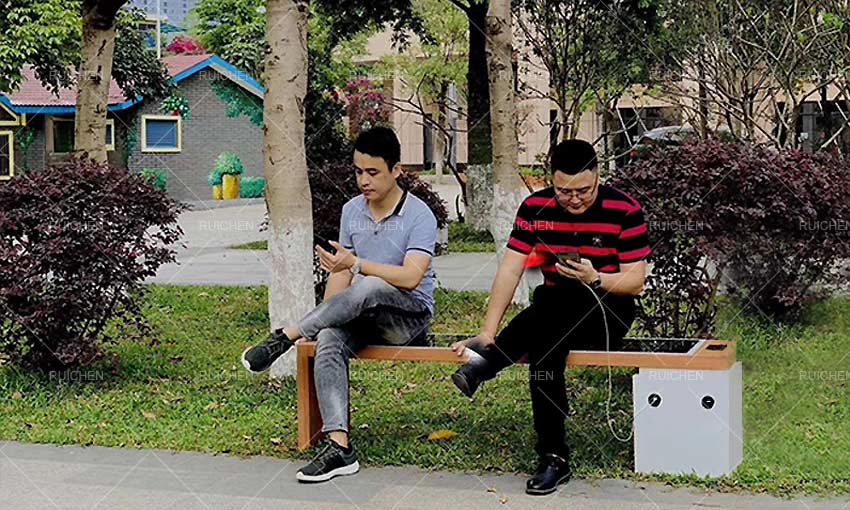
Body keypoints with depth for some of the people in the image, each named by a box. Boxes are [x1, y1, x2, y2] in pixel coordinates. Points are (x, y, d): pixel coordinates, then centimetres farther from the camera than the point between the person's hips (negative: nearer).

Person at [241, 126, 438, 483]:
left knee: (370, 287, -38)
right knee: (329, 340, -29)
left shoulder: (419, 216, -10)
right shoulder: (351, 210, 9)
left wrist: (356, 263, -32)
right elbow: (342, 273, 11)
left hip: (410, 316, -5)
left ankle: (287, 336, -25)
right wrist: (324, 316, -4)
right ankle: (338, 446, -38)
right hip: (365, 317, 5)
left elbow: (411, 277, -24)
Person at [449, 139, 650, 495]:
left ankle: (486, 363, -30)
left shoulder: (624, 210, -9)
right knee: (545, 342, -33)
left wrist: (595, 279, -28)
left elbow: (635, 281, -8)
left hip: (608, 312, -2)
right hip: (553, 316, 3)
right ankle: (554, 458, -28)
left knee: (559, 298, -36)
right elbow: (510, 269, -5)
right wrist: (488, 333, -13)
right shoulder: (535, 207, -1)